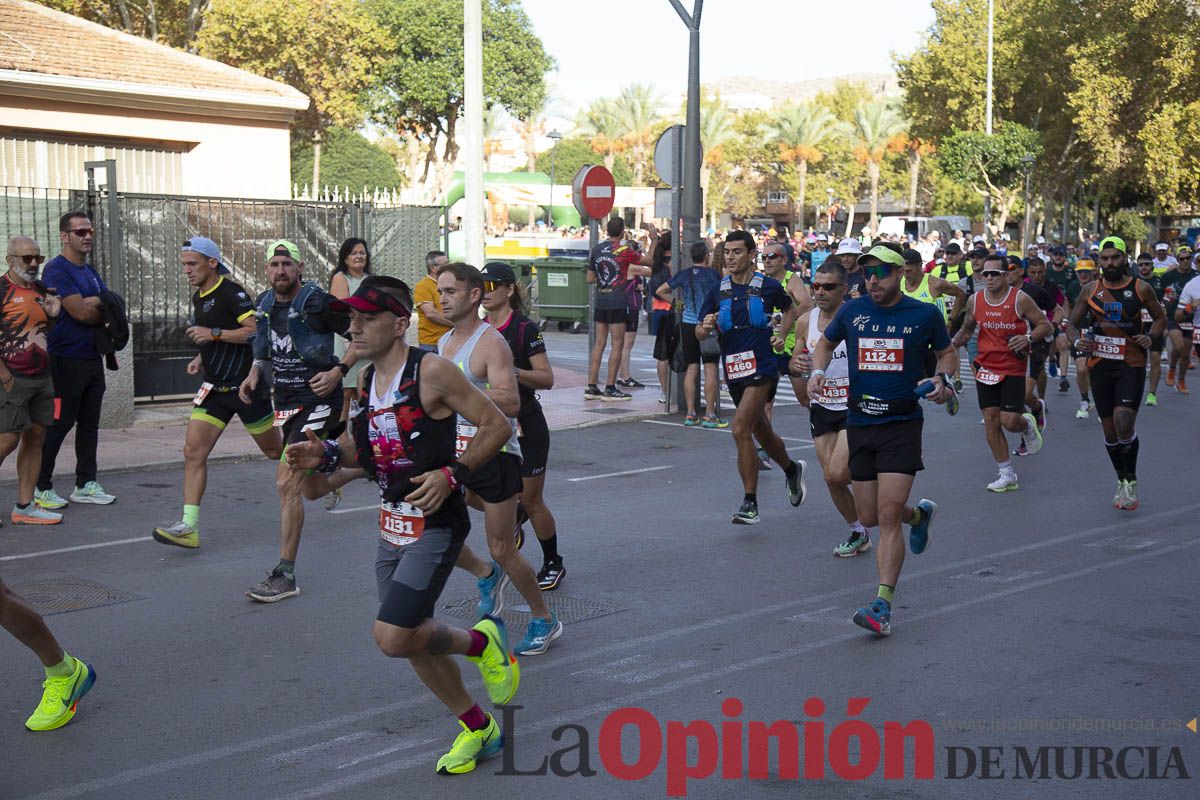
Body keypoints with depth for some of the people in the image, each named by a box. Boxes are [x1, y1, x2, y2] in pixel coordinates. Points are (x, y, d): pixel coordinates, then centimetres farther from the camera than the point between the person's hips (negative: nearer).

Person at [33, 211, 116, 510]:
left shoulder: (91, 273, 17)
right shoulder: (56, 270, -11)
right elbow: (80, 312, -20)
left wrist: (91, 305, -9)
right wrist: (104, 309, 0)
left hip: (92, 359, 8)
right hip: (66, 361, -8)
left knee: (89, 423, 11)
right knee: (58, 424, -5)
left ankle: (85, 484, 18)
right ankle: (41, 488, 4)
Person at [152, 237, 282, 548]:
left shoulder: (231, 292, -13)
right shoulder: (198, 297, 15)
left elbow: (256, 330, -23)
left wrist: (214, 334, -25)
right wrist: (202, 358, 13)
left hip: (246, 385, -7)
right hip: (215, 387, 7)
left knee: (274, 451, 7)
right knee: (193, 451, -7)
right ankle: (189, 527, -10)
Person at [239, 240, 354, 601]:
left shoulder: (318, 302, -14)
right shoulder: (264, 305, 6)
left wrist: (339, 370, -18)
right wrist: (254, 373, 4)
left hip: (317, 400, -8)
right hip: (285, 402, 8)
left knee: (287, 483, -16)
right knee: (312, 490, 16)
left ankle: (285, 576, -9)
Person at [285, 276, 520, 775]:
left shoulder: (431, 371, -17)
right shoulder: (366, 379, 6)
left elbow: (496, 425, -13)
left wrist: (452, 474, -22)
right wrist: (327, 455, -1)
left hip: (436, 524, -8)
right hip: (391, 526, 8)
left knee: (392, 637, -18)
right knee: (411, 641, 14)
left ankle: (480, 641, 11)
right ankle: (478, 728, 34)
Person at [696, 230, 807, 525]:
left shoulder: (769, 286, -2)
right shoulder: (718, 291, 6)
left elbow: (789, 310, 17)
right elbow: (699, 334, 5)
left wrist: (781, 334, 0)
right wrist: (706, 327, -17)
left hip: (762, 367, -5)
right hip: (733, 370, 5)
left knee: (740, 429, -18)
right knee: (762, 433, 19)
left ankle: (750, 503, -10)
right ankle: (792, 469, 48)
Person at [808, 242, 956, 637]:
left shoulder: (925, 315, -2)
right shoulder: (852, 311, 4)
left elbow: (947, 353, 14)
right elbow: (826, 341, 22)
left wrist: (943, 378, -6)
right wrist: (818, 372, 3)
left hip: (902, 423, -4)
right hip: (859, 423, 4)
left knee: (888, 516, -14)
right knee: (869, 517, 10)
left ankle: (883, 605, -12)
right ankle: (919, 515, 44)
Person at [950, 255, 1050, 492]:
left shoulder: (1020, 299, -10)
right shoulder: (975, 300, 2)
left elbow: (1045, 325, -5)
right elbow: (967, 328, 18)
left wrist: (1029, 338, -22)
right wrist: (955, 341, -1)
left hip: (1013, 368, -4)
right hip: (985, 367, 4)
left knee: (1009, 421, -11)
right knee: (990, 420, 1)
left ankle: (1028, 425, 28)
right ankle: (1007, 475, 11)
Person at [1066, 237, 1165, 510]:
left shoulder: (1140, 288, -1)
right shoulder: (1091, 290, 4)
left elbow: (1161, 318, 11)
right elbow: (1072, 323, 11)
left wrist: (1150, 336, -9)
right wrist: (1077, 340, -11)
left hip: (1131, 365, -3)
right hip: (1100, 364, 3)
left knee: (1124, 424, -18)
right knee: (1110, 430, 9)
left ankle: (1131, 482, 1)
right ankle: (1122, 481, 27)